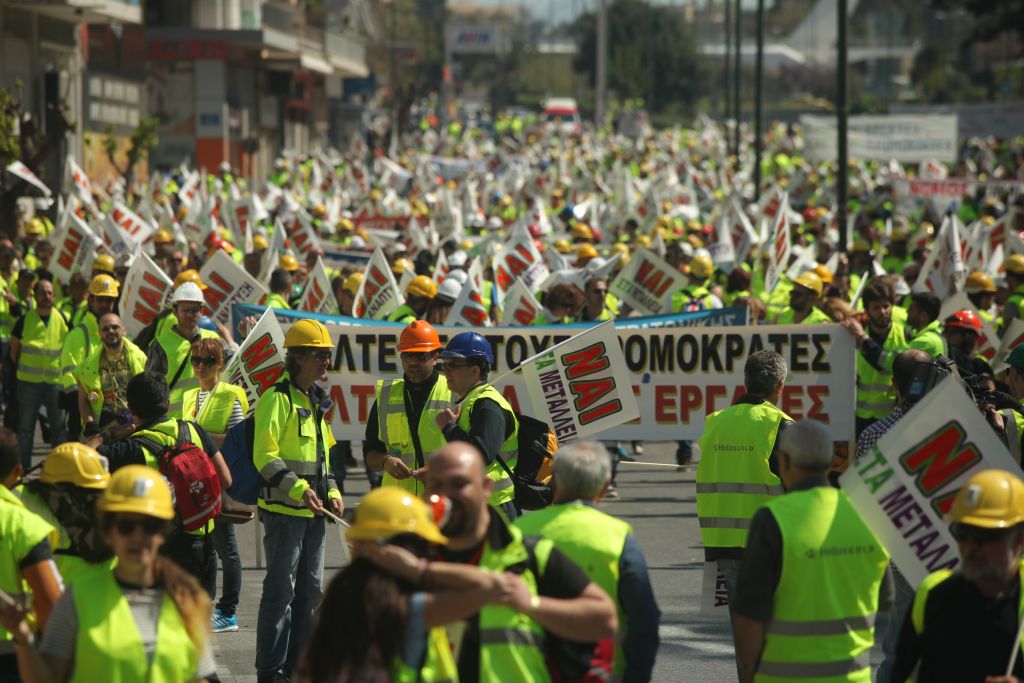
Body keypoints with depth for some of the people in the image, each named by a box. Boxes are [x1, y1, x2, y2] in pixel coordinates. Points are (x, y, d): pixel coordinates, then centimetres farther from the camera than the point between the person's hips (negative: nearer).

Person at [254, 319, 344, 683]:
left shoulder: (317, 401, 16)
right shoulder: (277, 398, -11)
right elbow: (265, 456, -17)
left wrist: (332, 492, 10)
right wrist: (298, 488, -25)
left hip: (313, 511, 9)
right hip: (284, 509, -9)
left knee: (309, 589, 11)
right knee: (281, 589, -6)